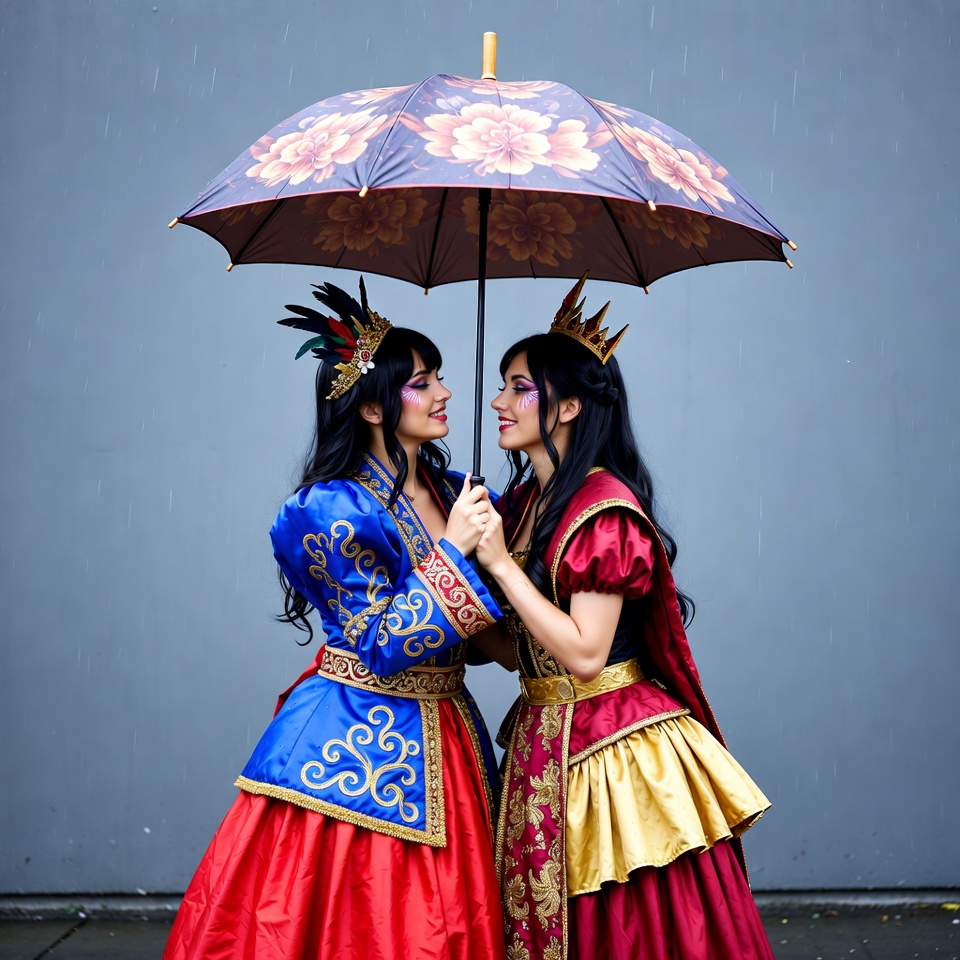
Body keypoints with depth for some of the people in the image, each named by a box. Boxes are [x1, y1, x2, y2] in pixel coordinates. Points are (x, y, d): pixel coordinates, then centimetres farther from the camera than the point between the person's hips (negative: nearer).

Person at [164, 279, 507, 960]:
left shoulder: (457, 494, 7)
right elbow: (384, 648, -17)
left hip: (442, 744, 7)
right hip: (360, 747, -6)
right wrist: (452, 549, -18)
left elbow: (485, 634, 14)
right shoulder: (335, 509, -13)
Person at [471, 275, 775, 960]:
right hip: (543, 745, 8)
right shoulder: (519, 503, 11)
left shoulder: (604, 510, -14)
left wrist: (500, 564, -19)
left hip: (612, 743, -8)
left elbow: (583, 655, -21)